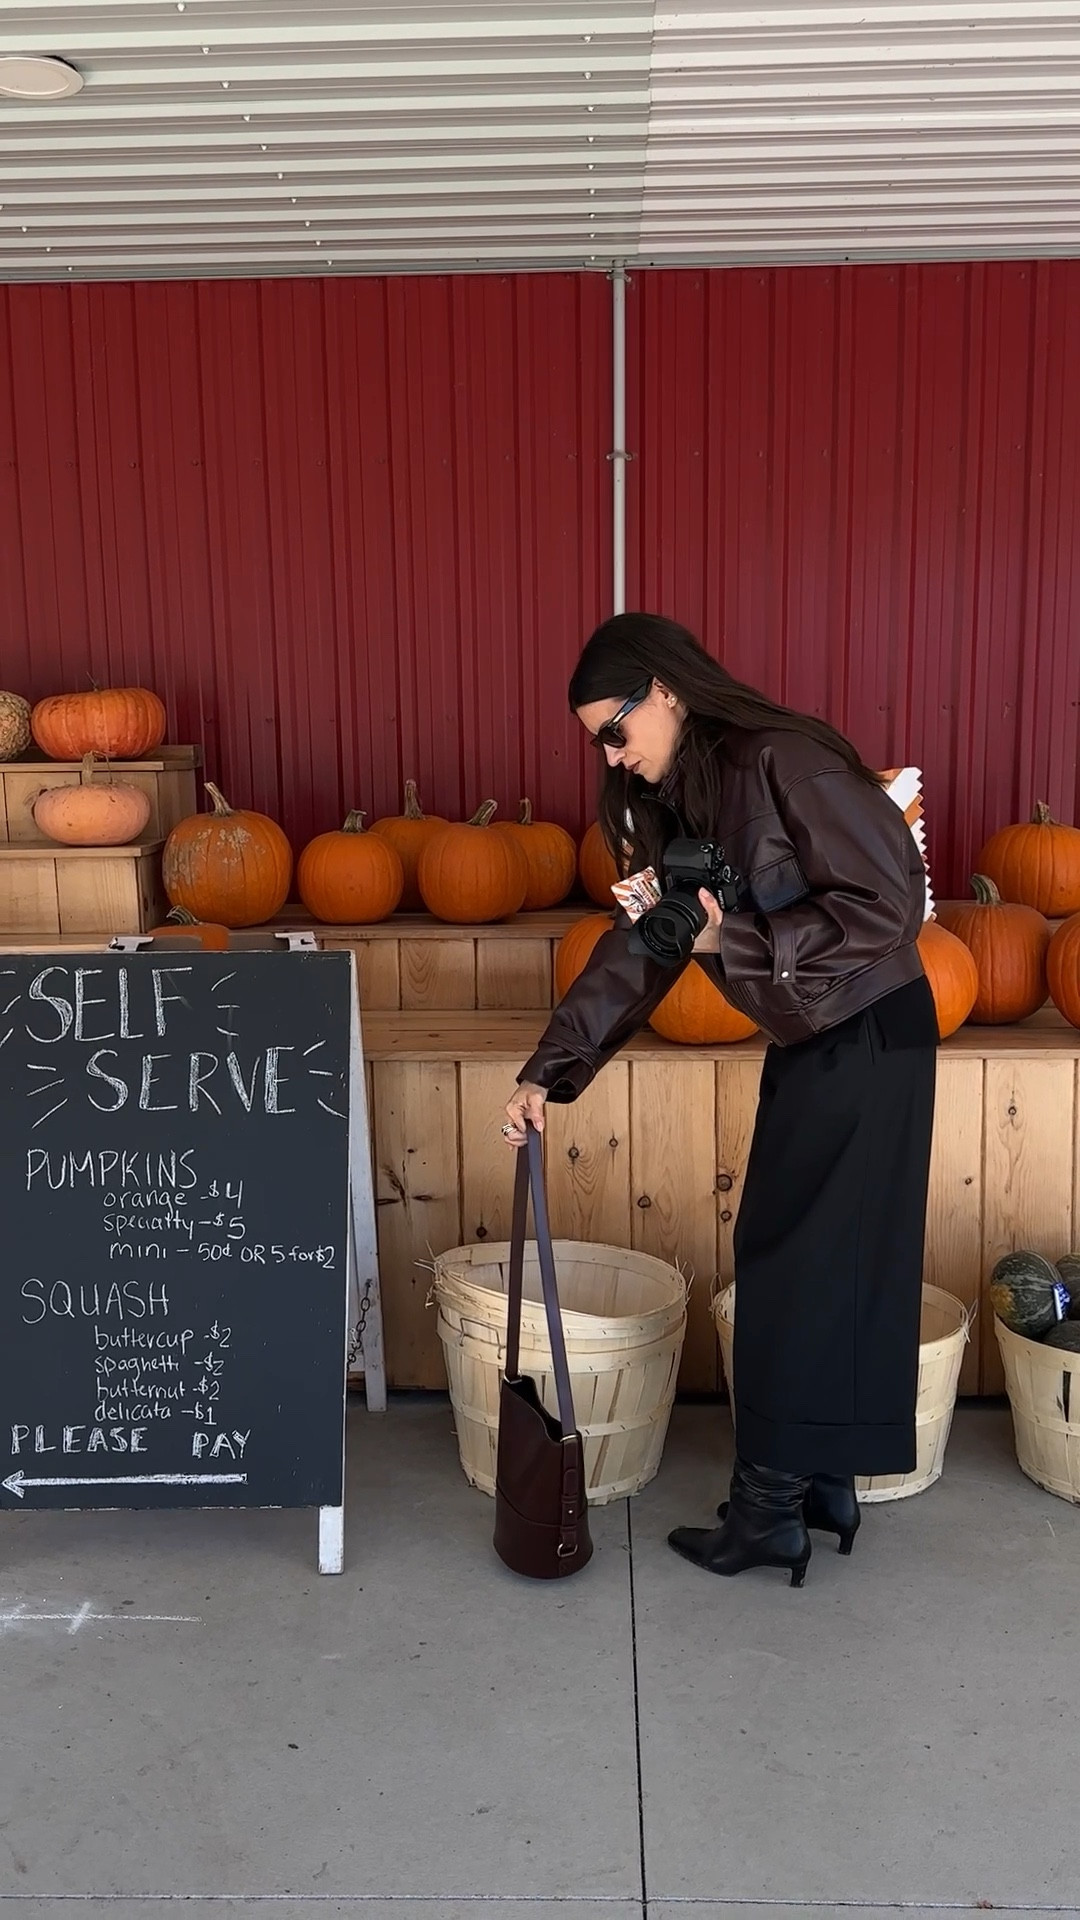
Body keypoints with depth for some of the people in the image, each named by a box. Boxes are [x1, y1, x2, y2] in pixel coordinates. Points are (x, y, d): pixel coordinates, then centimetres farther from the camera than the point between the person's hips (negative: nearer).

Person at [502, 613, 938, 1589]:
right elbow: (635, 954, 7)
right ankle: (825, 1482, 28)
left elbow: (884, 901, -24)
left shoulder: (784, 760, -20)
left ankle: (772, 1508, 13)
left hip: (868, 1042, -9)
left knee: (795, 1270, -1)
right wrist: (548, 1071, 1)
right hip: (810, 1045, 9)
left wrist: (735, 942, -25)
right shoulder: (680, 803, 8)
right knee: (829, 1266, 15)